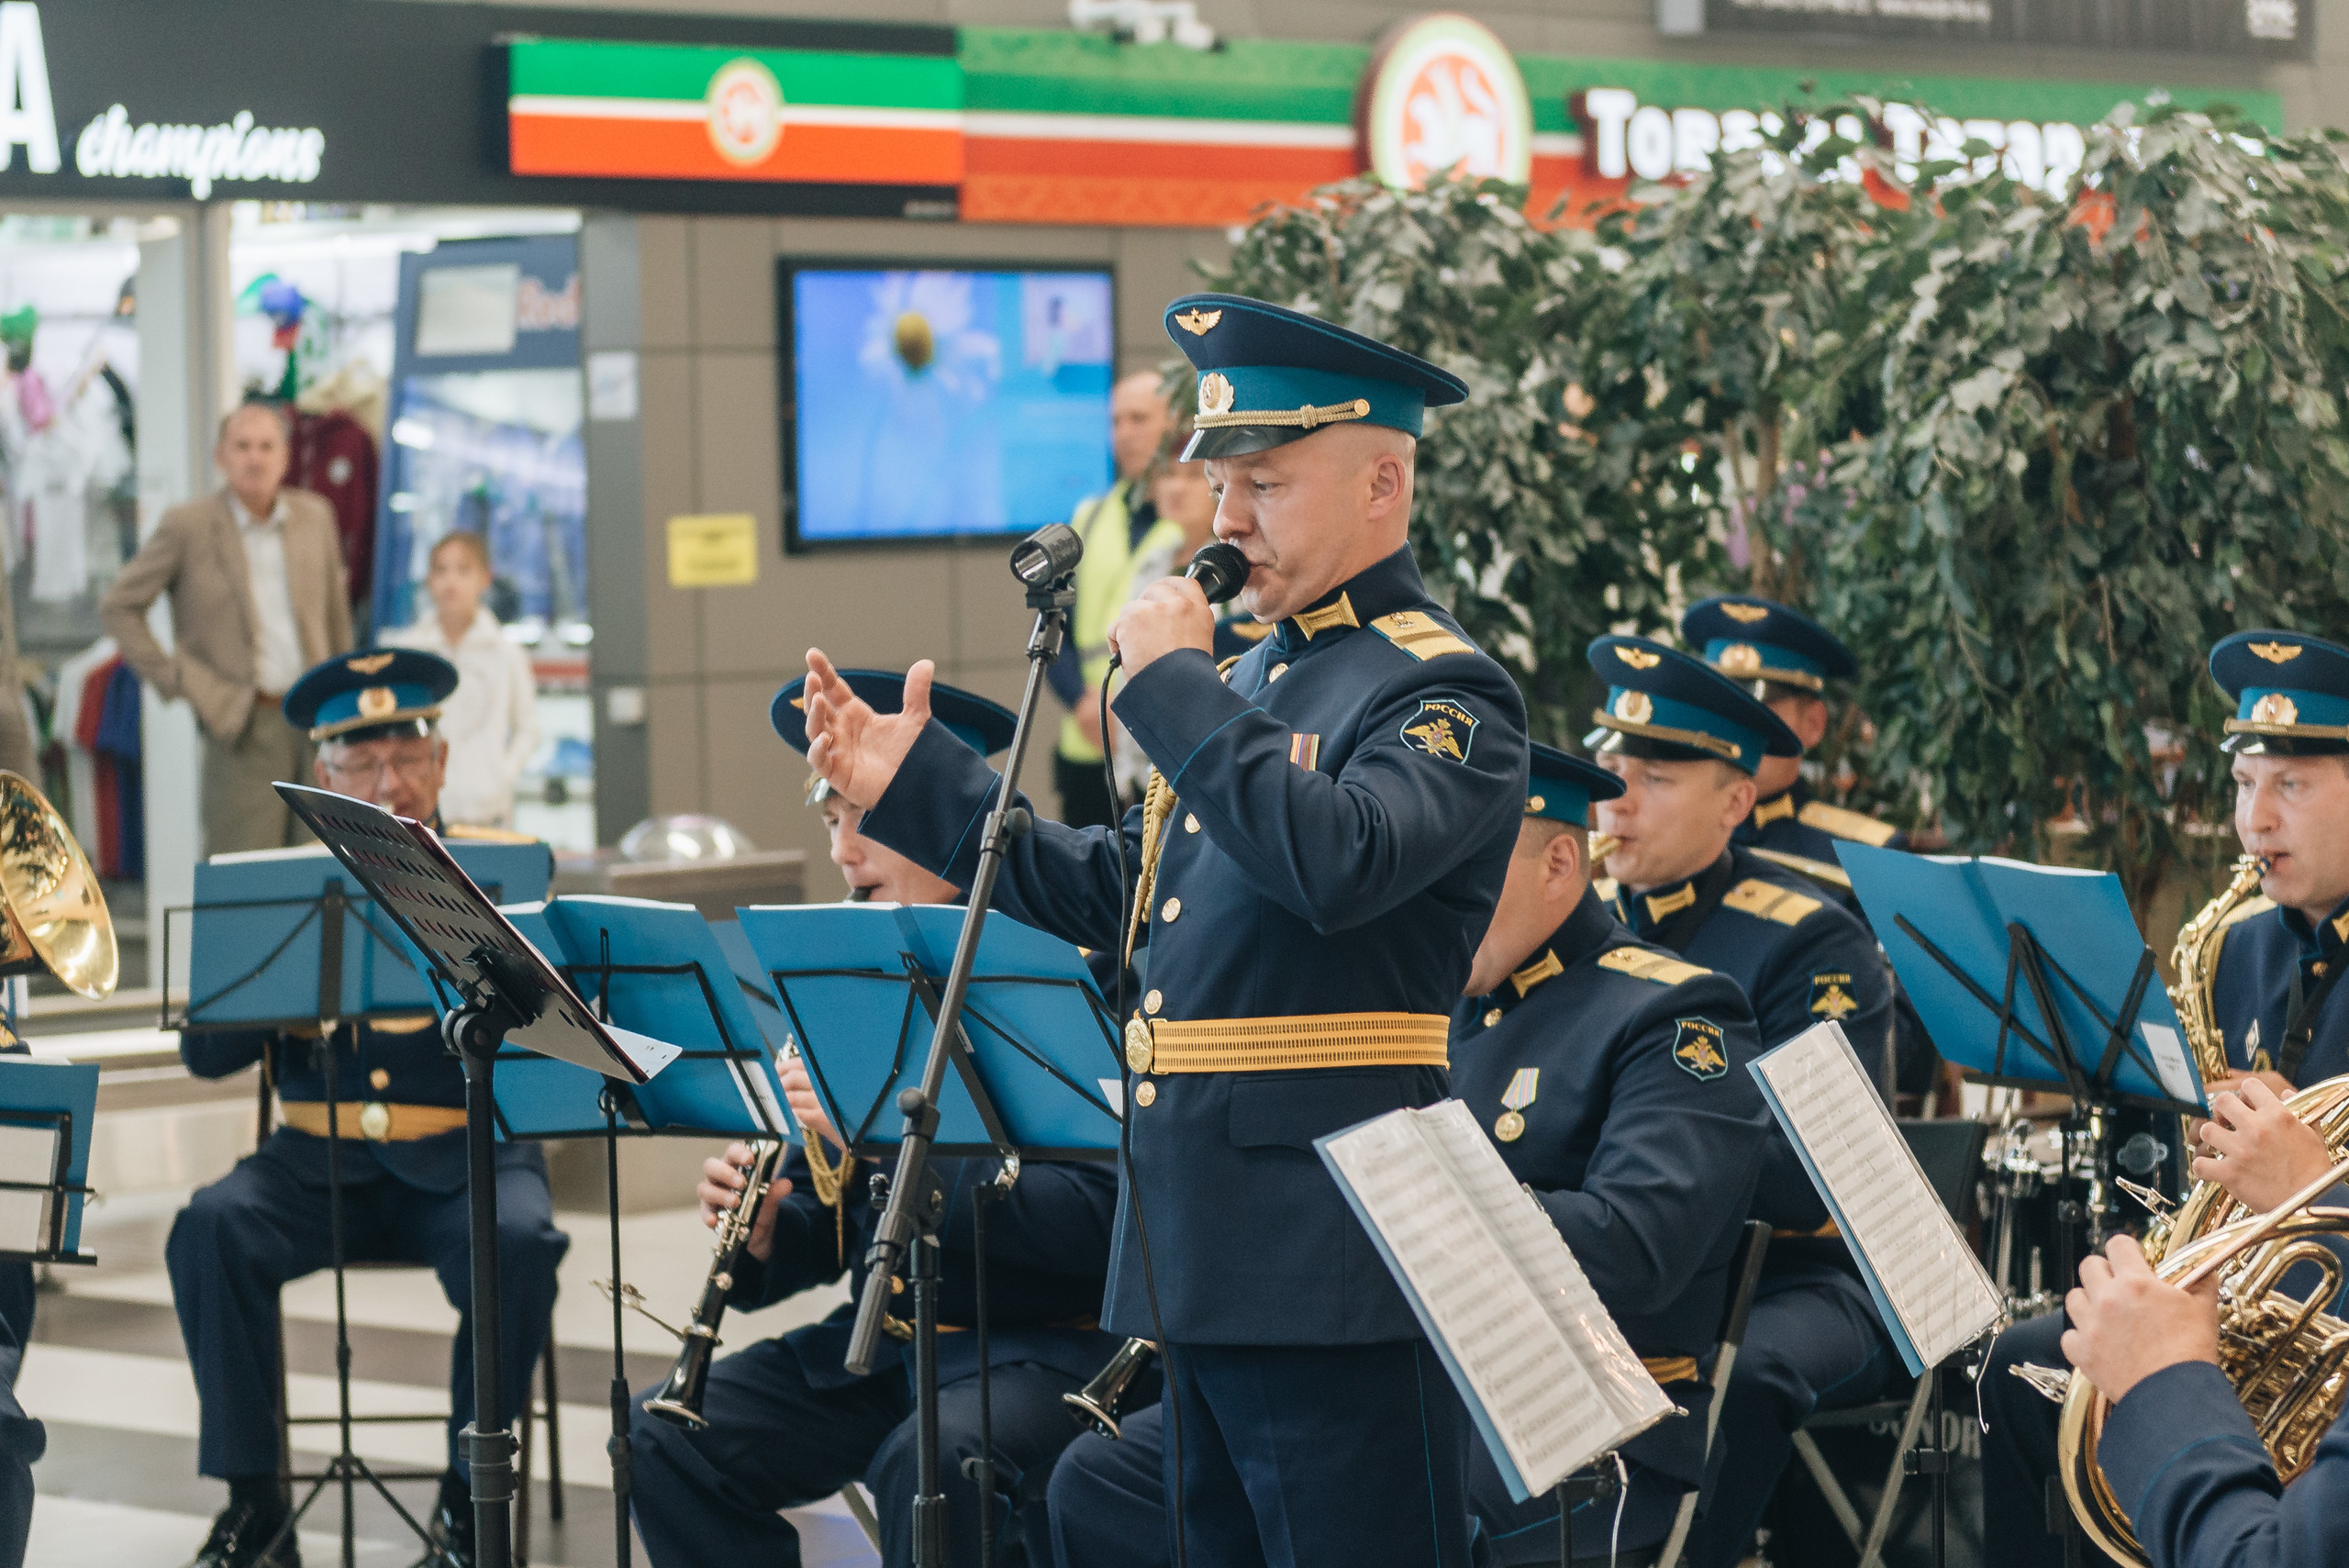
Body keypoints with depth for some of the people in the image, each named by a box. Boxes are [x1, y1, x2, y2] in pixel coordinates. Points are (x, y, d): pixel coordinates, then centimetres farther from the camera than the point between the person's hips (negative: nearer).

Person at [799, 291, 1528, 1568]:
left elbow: (1342, 861, -29)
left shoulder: (1444, 693, -10)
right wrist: (913, 786, 16)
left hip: (1331, 1262, -9)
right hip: (1196, 1256, 9)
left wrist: (1173, 682, -20)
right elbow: (1115, 894, 23)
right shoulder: (1249, 677, 18)